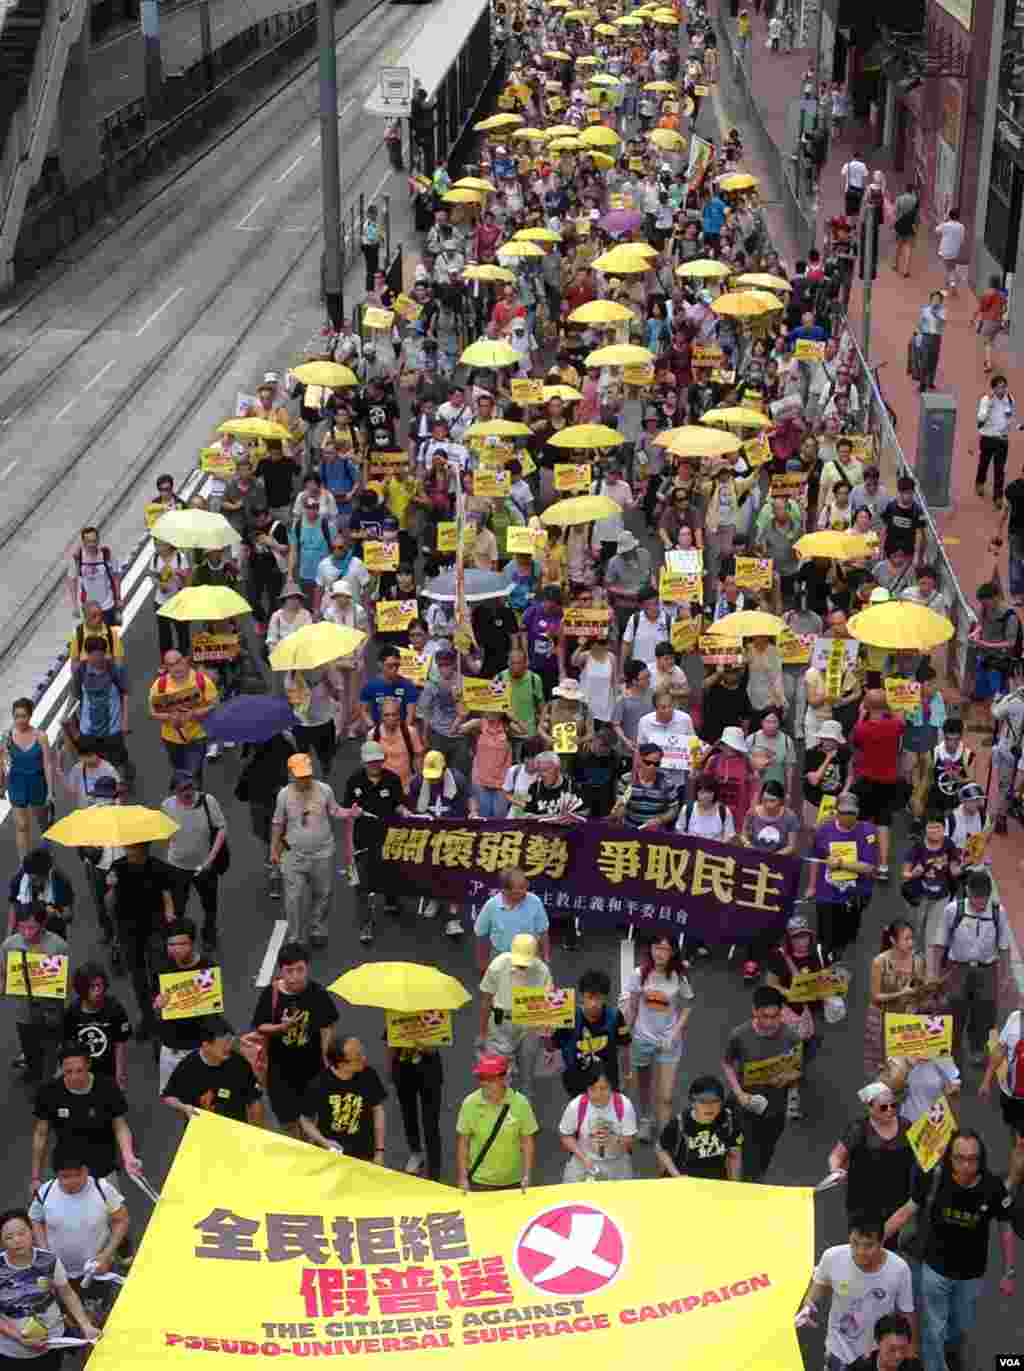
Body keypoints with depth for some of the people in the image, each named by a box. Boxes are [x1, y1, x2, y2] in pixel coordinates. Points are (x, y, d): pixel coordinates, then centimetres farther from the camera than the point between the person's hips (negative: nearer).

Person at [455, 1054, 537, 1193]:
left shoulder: (520, 1103, -10)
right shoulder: (470, 1103, -10)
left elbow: (527, 1142, -3)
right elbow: (462, 1142, -3)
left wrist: (527, 1175, -7)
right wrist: (462, 1177, -4)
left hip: (512, 1181, 0)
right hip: (479, 1182, 0)